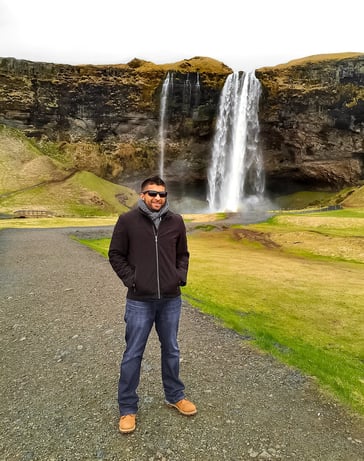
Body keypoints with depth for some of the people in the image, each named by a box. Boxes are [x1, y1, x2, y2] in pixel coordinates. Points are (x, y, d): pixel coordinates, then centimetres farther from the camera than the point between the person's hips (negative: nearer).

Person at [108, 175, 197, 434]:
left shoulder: (176, 221, 1)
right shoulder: (128, 221, -7)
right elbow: (116, 255, -1)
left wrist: (181, 277, -1)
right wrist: (131, 280, -9)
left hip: (171, 299, 3)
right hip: (139, 301, -3)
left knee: (171, 350, 18)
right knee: (133, 355, 8)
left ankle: (175, 396, 39)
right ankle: (128, 408, 27)